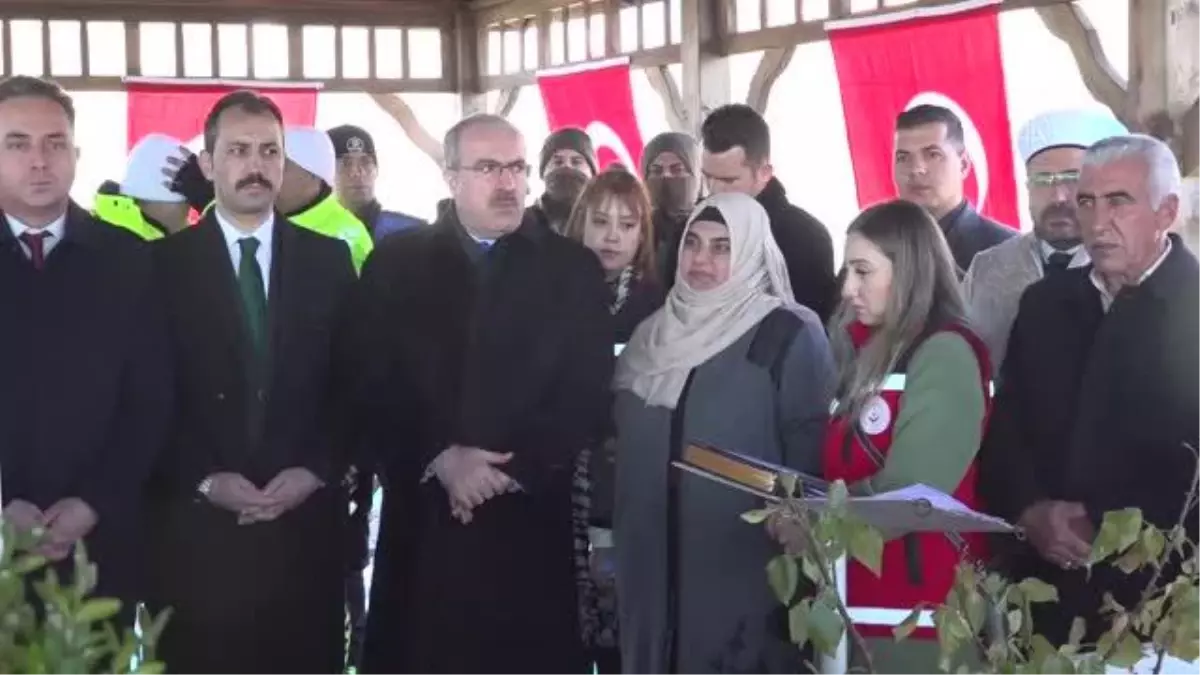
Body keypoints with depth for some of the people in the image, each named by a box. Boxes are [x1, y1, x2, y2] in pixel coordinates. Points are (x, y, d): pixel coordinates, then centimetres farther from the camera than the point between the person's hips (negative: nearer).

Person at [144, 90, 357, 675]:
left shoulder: (329, 260, 8)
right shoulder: (162, 264, 2)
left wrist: (317, 470, -6)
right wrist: (204, 480, -11)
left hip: (307, 522, 2)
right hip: (197, 526, -1)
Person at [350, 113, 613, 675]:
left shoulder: (573, 269, 6)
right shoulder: (395, 264, 8)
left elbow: (589, 399, 0)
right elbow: (371, 389, 2)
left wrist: (513, 469, -11)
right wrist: (440, 459, -12)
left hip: (531, 524, 0)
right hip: (422, 523, 1)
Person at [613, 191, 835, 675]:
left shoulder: (789, 335, -6)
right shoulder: (656, 333, 13)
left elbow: (809, 455, -8)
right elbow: (621, 439, 20)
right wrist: (618, 536, 14)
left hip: (743, 570, -5)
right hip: (655, 567, 5)